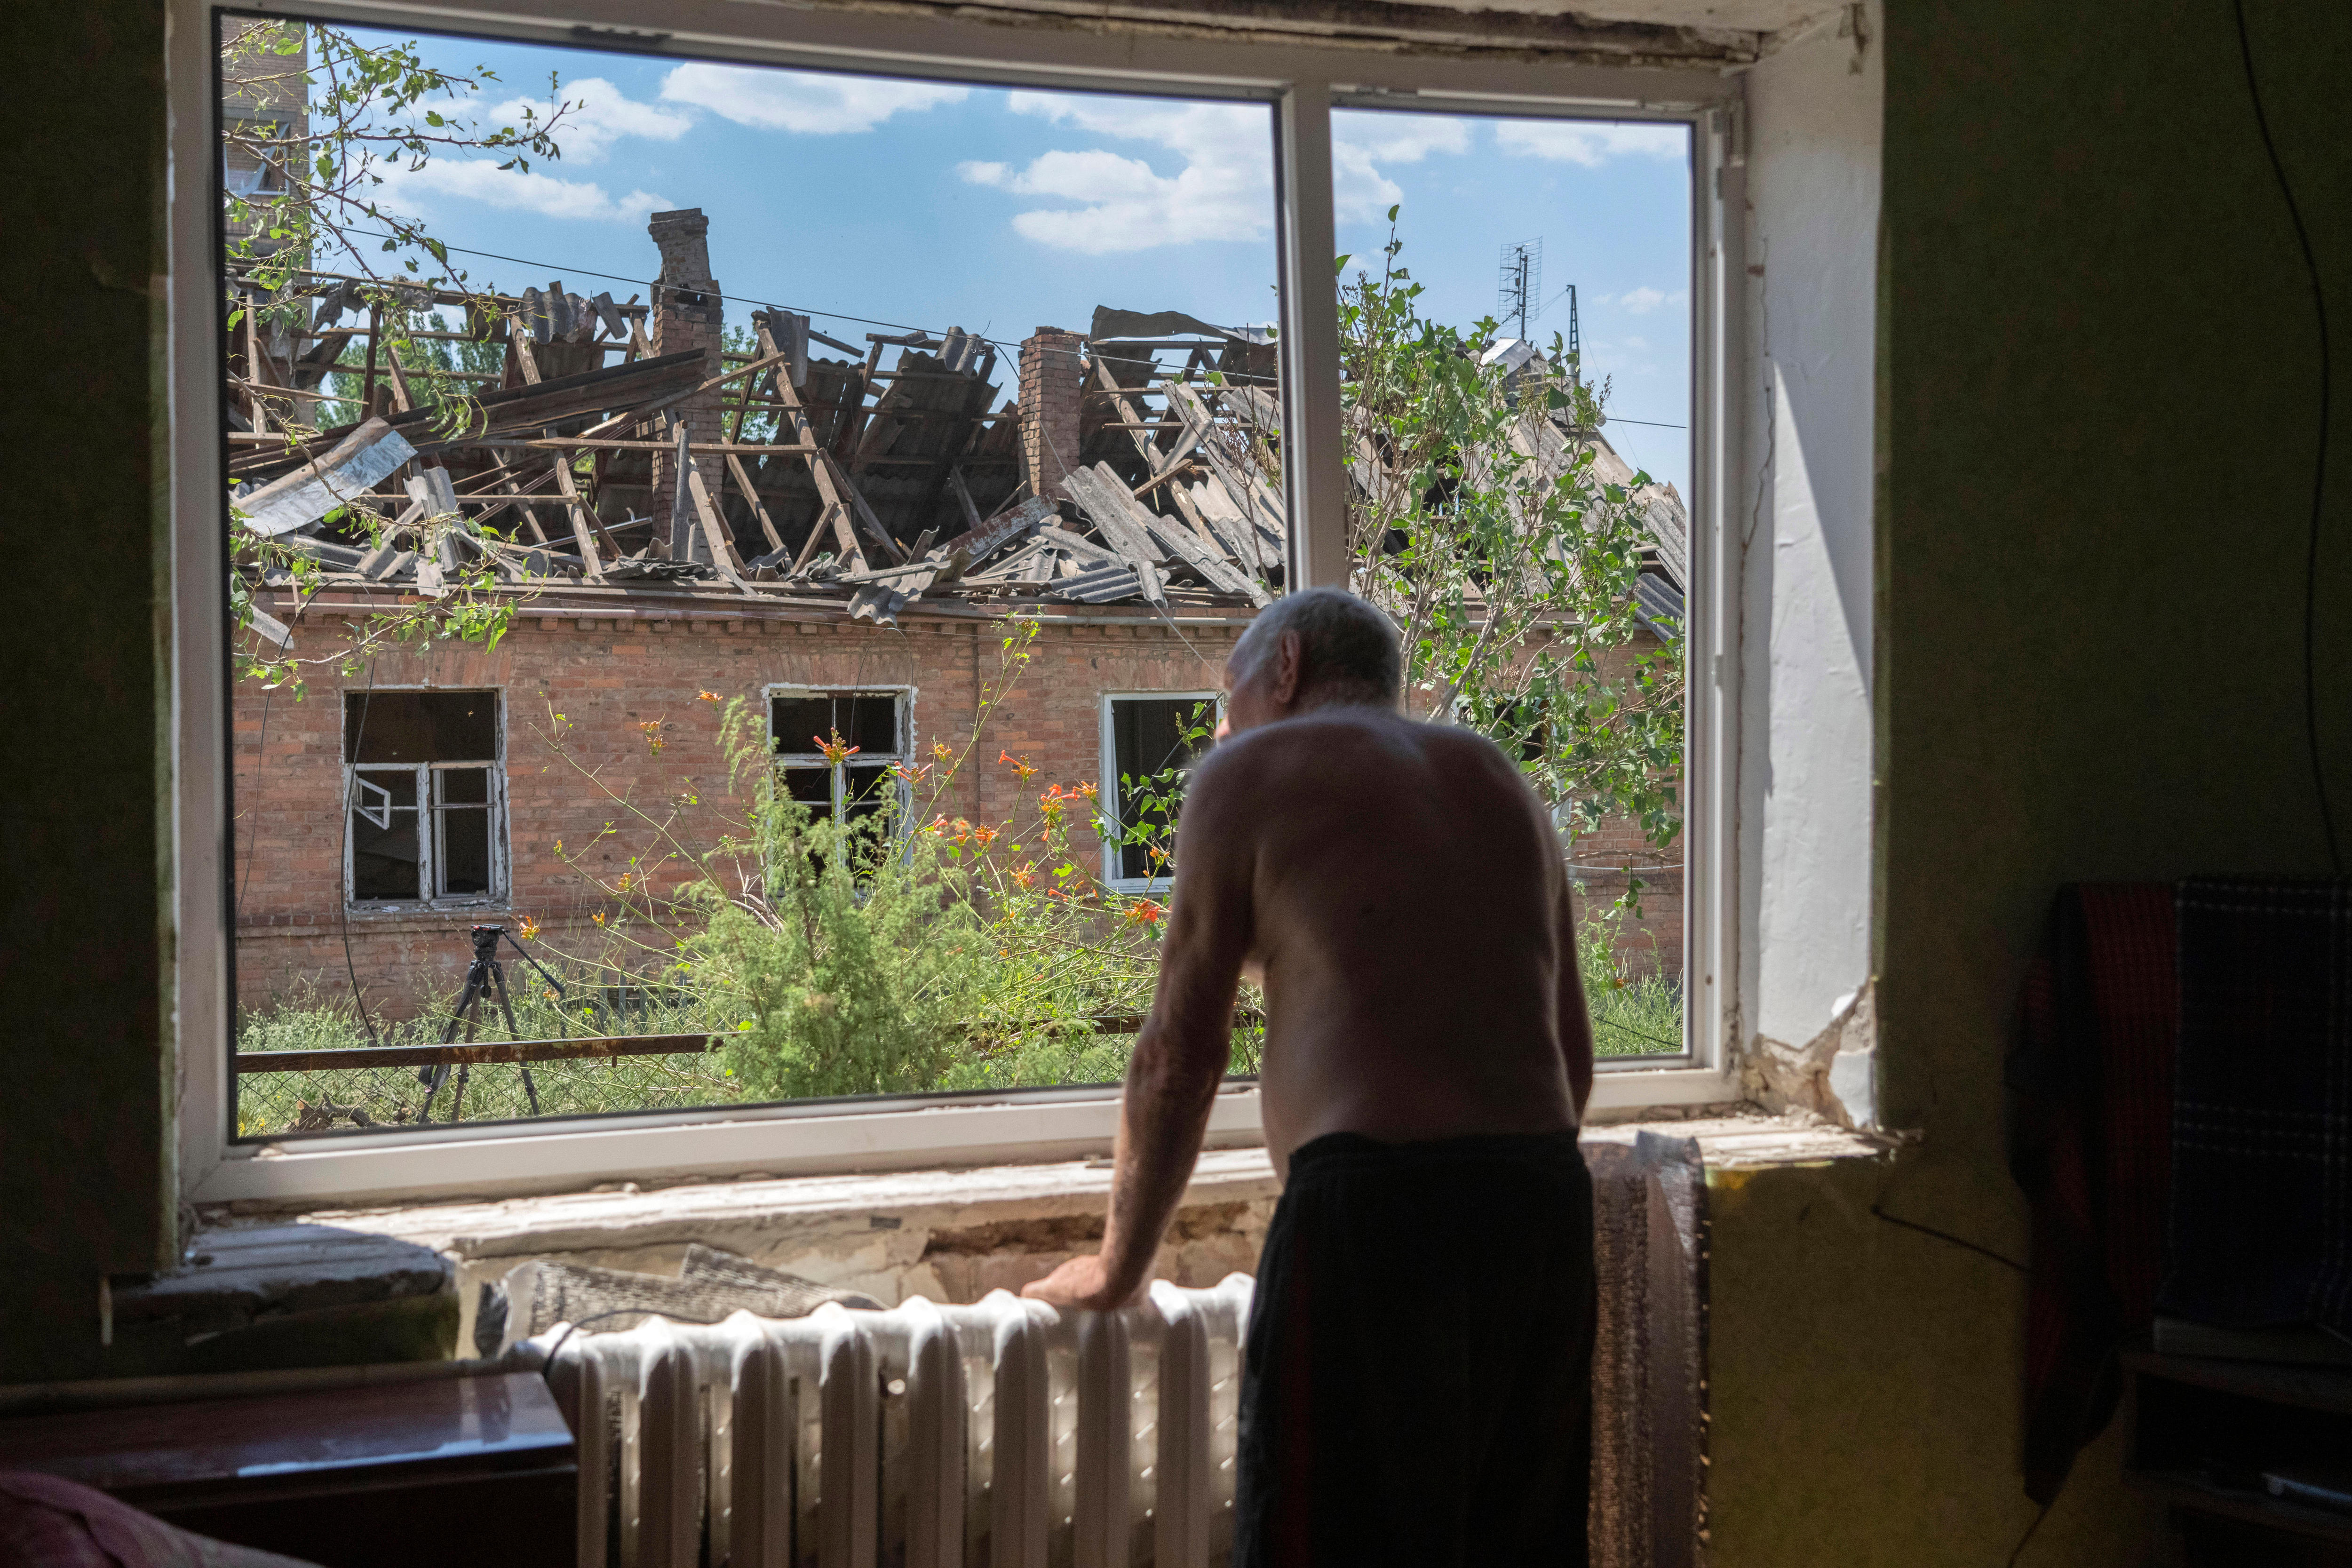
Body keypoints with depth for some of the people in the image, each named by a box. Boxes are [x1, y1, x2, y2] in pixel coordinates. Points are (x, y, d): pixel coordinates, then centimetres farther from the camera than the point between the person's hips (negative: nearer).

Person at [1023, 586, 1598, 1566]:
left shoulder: (1249, 774, 5)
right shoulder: (1500, 780, 22)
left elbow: (1181, 1053, 4)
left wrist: (1118, 1264, 14)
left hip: (1372, 1203, -6)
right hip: (1547, 1201, 7)